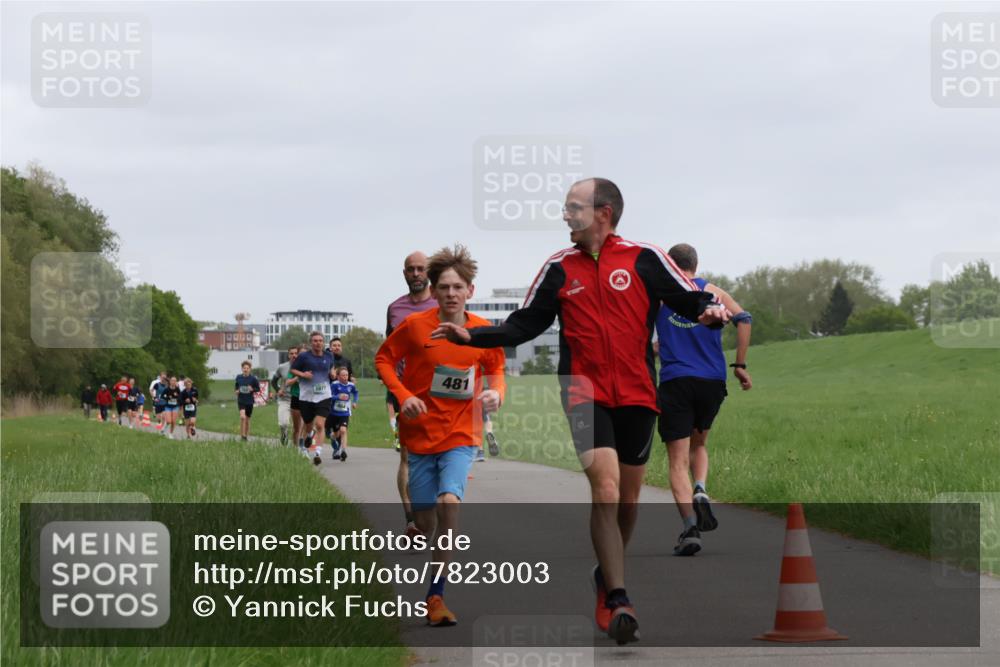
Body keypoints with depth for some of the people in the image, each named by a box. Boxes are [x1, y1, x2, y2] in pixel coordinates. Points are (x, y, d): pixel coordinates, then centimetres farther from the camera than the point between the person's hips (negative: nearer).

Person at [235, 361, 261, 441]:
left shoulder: (253, 379, -6)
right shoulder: (238, 377, 0)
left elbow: (258, 388, 3)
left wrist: (252, 389, -16)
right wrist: (236, 391, -3)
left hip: (249, 402, 0)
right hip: (241, 401, 0)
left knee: (247, 420, 9)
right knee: (242, 417, -21)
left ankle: (246, 435, 25)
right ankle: (242, 435, -13)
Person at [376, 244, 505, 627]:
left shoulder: (484, 332, -3)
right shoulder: (414, 327, -7)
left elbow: (495, 371, 14)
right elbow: (384, 358, 5)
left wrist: (496, 394, -8)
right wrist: (403, 395, -11)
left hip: (461, 436, 0)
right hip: (420, 434, 0)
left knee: (449, 501, -24)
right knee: (426, 523, 4)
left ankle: (436, 595, -18)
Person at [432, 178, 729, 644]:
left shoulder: (645, 259, 1)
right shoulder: (559, 268, 7)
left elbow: (692, 300, 2)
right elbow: (523, 326, 12)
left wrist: (709, 312, -20)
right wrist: (471, 336, 1)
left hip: (636, 395, 1)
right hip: (585, 394, -1)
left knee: (627, 496, 11)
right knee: (605, 488, -18)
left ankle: (607, 578, 35)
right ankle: (618, 600, -19)